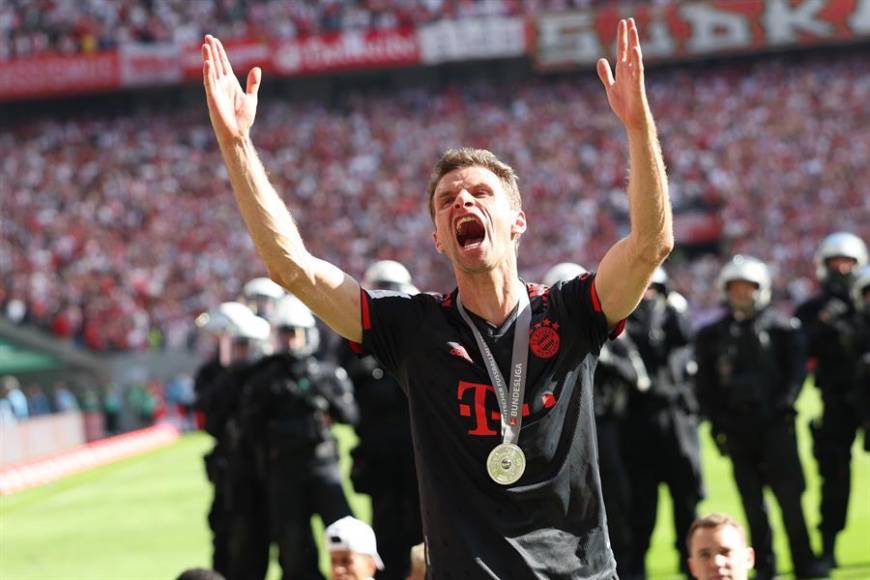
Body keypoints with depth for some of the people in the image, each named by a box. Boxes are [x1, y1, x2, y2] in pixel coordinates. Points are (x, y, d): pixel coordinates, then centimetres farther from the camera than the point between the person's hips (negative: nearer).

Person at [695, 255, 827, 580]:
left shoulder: (781, 328, 6)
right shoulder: (712, 335, 11)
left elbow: (796, 371, 3)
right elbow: (704, 385, 11)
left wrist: (782, 405, -11)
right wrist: (717, 421, 1)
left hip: (775, 423, -2)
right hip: (736, 428, 2)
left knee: (789, 495, -7)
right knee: (751, 501, 2)